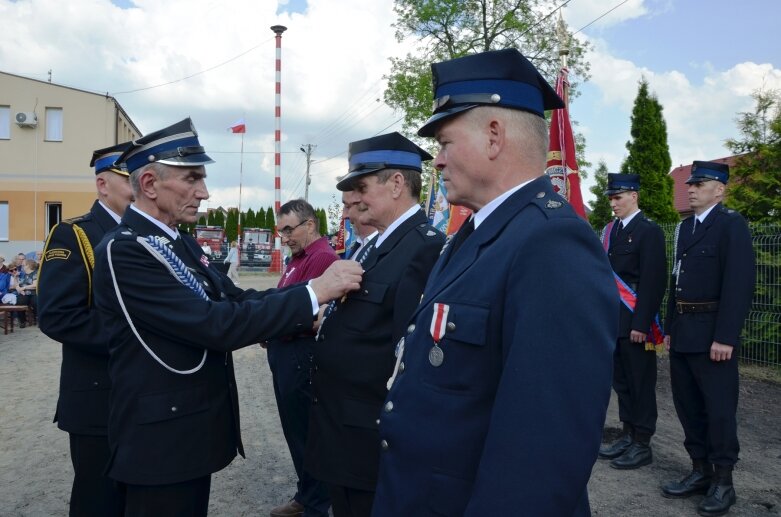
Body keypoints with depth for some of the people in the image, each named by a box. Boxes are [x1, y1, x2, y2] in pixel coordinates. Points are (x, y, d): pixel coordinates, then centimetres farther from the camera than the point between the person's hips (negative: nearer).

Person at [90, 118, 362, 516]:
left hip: (194, 429, 9)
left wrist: (307, 310, -13)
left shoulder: (180, 243, 7)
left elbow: (235, 299, 2)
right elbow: (215, 325, -30)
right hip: (161, 437, -8)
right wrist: (314, 293, -27)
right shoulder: (123, 250, -22)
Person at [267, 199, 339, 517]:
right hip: (286, 353, 10)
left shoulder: (323, 257, -18)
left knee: (306, 432, 3)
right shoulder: (298, 258, 15)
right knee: (295, 429, 19)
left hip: (301, 356, -10)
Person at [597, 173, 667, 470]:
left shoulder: (649, 231, -9)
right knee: (621, 381, 14)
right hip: (612, 320, 7)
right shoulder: (610, 230, 13)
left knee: (641, 383, 3)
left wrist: (640, 324, -18)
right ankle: (628, 436, 26)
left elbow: (653, 281, -14)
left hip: (636, 321, -7)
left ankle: (642, 445, 14)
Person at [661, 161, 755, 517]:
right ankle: (700, 471, 26)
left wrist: (725, 337, -20)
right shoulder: (684, 228, 15)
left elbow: (739, 284, -15)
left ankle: (722, 481, 16)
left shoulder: (732, 225, -8)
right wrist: (670, 328, 13)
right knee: (688, 404, 13)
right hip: (683, 333, 7)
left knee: (719, 407, 3)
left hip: (712, 335, -7)